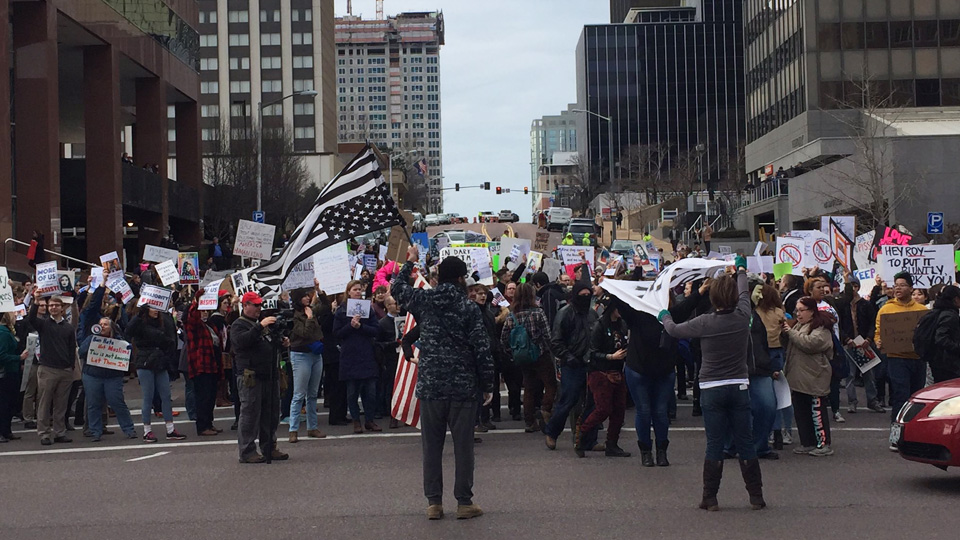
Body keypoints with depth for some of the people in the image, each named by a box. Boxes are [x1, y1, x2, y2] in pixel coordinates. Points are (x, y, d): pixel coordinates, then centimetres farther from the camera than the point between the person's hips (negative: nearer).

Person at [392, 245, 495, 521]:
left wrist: (410, 261, 34)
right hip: (463, 387, -2)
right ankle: (464, 502, 11)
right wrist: (488, 385, 0)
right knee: (463, 446, 6)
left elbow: (398, 288, 21)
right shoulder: (469, 307, -7)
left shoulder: (424, 300, 0)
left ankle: (434, 502, 13)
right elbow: (482, 349, -9)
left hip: (430, 386, 2)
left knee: (432, 446, 9)